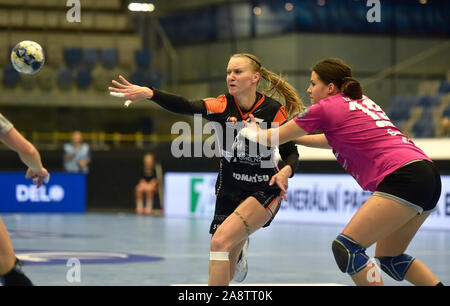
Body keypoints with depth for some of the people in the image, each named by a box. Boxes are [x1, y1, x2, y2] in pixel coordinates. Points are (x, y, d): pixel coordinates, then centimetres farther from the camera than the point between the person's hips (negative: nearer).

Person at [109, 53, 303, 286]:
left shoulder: (273, 111, -12)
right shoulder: (222, 105, -10)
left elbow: (291, 153, -6)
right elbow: (185, 107, -27)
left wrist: (285, 172, -31)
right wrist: (149, 93, -45)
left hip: (264, 193, -3)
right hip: (228, 194, 3)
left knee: (220, 241, -27)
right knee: (223, 272, 10)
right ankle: (239, 252, 49)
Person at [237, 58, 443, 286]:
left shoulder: (325, 108, 1)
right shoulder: (363, 103, 24)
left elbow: (272, 139, 14)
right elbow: (332, 140, 42)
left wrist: (252, 133, 34)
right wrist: (291, 136, 45)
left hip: (404, 178, -9)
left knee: (346, 248, -9)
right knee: (388, 258, 19)